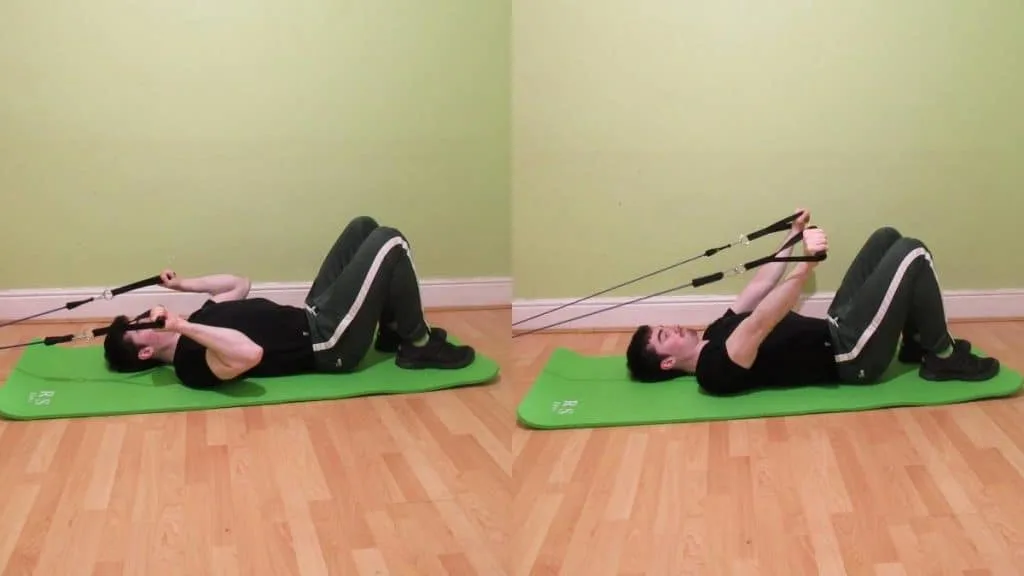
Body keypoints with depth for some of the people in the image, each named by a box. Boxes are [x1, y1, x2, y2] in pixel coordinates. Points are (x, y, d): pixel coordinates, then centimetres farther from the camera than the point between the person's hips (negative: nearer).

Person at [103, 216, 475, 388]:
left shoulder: (197, 326, 9)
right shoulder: (194, 362, -21)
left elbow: (239, 285, 21)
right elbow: (251, 354, -43)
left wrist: (183, 285, 12)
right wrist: (186, 328, -38)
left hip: (311, 319, 10)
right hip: (328, 343, -10)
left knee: (363, 228, 14)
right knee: (389, 242, -14)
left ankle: (394, 333, 19)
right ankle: (419, 346, 0)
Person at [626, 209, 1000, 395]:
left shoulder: (717, 336, 10)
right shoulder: (716, 368, -22)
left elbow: (759, 286, 19)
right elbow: (760, 323, -37)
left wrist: (794, 237, 25)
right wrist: (808, 262, -48)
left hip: (834, 331, 10)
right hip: (851, 354, -10)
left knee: (887, 238, 13)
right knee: (912, 253, -14)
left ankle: (917, 345, 18)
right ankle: (944, 357, 1)